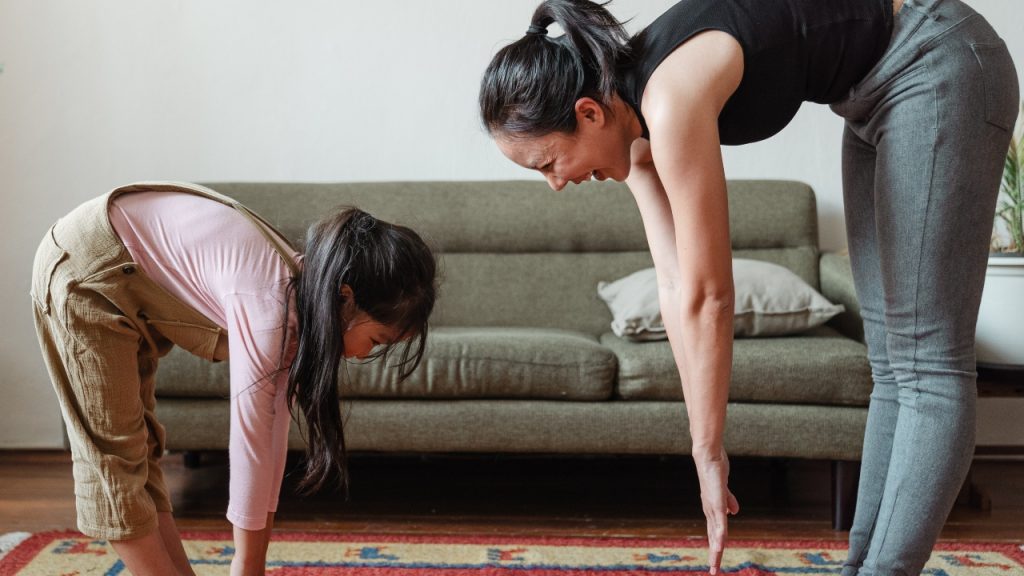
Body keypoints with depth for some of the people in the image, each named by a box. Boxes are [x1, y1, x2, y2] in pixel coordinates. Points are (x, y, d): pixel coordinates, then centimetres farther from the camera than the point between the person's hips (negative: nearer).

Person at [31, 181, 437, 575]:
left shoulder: (301, 294, -6)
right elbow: (249, 449, -26)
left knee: (138, 446, 11)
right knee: (114, 456, -4)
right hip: (86, 270, -9)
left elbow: (271, 434, -4)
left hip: (128, 280, 9)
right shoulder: (268, 307, -32)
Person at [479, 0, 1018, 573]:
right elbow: (677, 287, -4)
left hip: (941, 68, -9)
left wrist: (708, 452, -15)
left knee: (924, 359, -10)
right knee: (891, 361, 7)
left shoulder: (671, 99, -29)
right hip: (878, 94, 9)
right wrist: (707, 449, -3)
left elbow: (708, 297, -25)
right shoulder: (637, 124, -4)